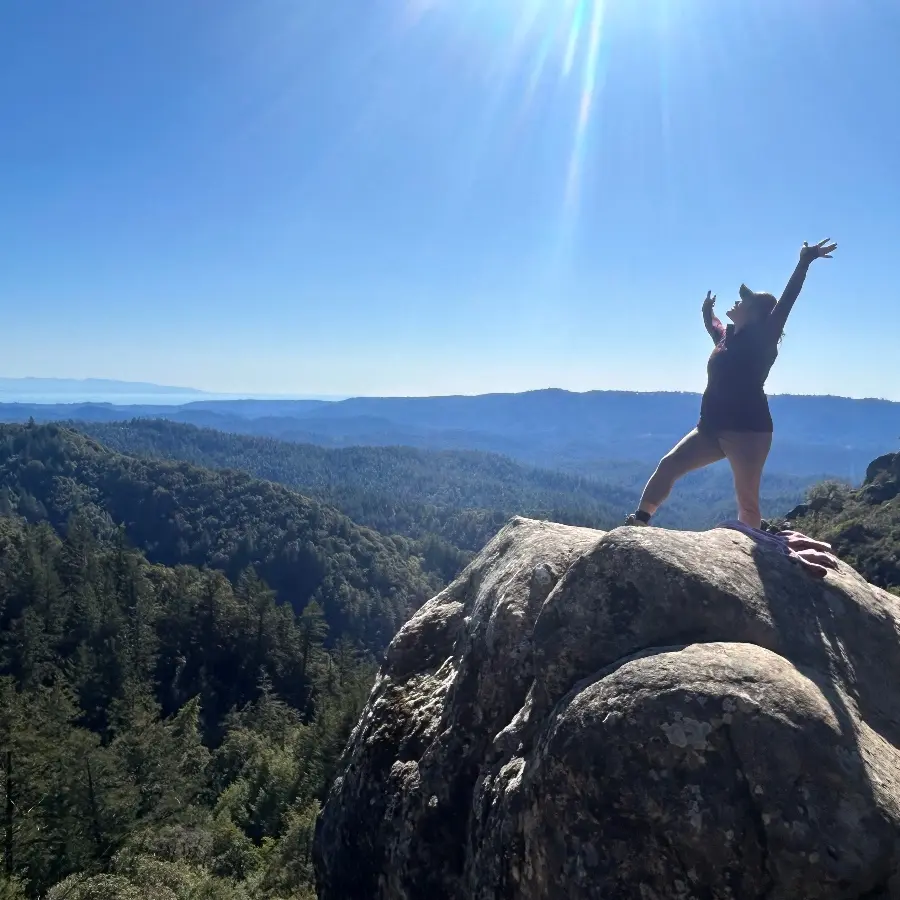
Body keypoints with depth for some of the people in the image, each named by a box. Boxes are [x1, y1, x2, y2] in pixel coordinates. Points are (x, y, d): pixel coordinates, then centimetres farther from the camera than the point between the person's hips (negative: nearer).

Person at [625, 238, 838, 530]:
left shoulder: (761, 339, -5)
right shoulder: (727, 337, 15)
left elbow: (786, 301, -16)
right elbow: (711, 325, 40)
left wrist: (804, 263, -22)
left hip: (747, 429, -7)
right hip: (712, 427, 7)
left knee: (747, 498, -5)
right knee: (668, 465, 0)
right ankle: (640, 520, 3)